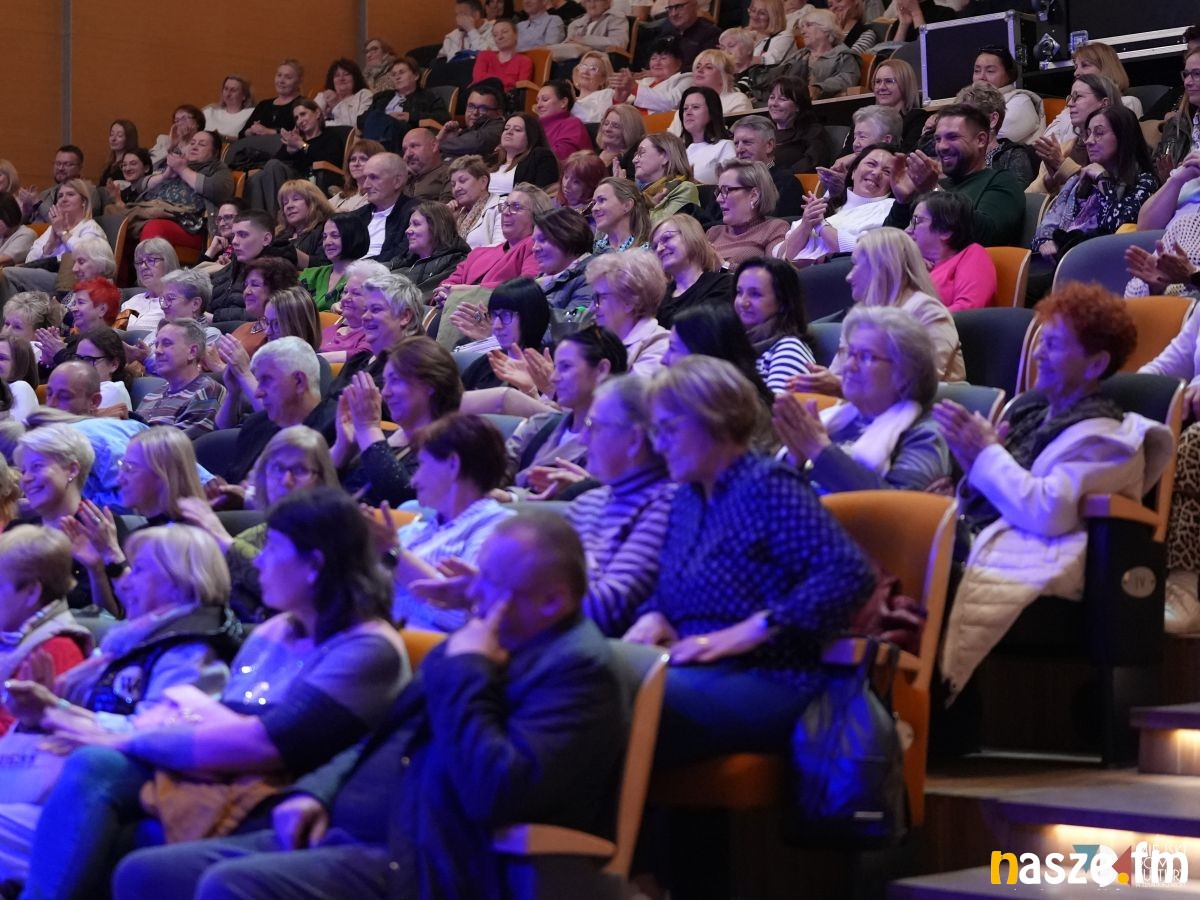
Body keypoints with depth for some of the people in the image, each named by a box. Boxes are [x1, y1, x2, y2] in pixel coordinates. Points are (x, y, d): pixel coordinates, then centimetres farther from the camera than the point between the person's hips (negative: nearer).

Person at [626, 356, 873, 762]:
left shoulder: (767, 486, -4)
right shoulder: (686, 497, 21)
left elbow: (849, 572, -15)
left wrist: (750, 630, -19)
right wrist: (652, 618, 6)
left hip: (766, 681, -7)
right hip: (697, 670, 7)